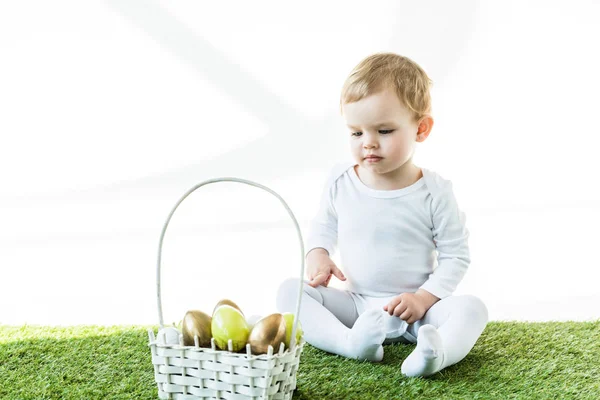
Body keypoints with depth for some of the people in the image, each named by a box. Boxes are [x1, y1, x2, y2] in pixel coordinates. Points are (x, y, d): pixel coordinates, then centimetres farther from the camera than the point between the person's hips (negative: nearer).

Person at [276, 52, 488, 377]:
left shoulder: (434, 192, -11)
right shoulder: (340, 182, -4)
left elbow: (455, 256, -4)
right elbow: (324, 225, 16)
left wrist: (424, 298, -17)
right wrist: (317, 254, -6)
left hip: (415, 309, -2)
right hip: (354, 304, 2)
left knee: (472, 308, -27)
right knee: (290, 290, -19)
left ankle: (435, 353, -54)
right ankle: (351, 342, -41)